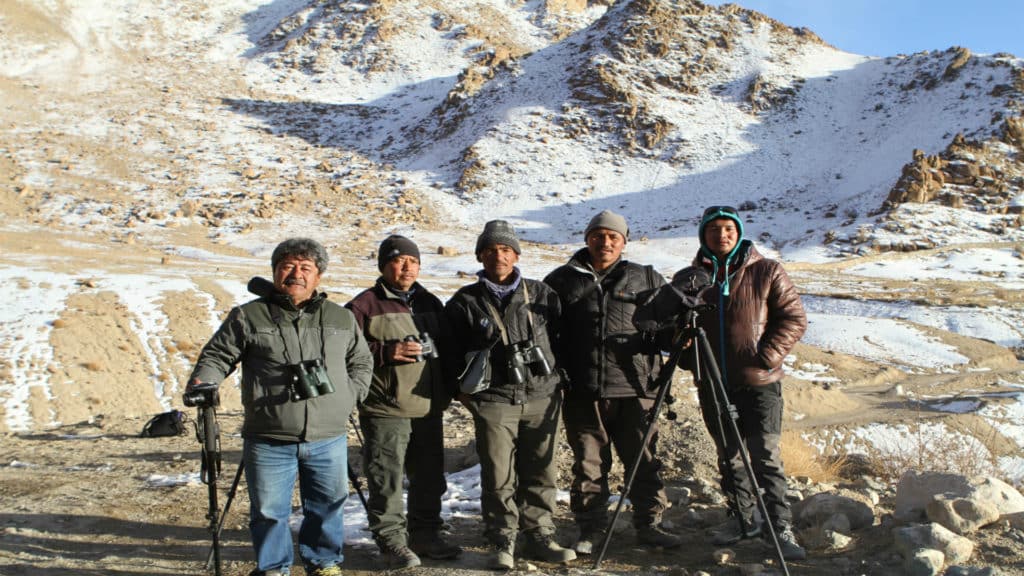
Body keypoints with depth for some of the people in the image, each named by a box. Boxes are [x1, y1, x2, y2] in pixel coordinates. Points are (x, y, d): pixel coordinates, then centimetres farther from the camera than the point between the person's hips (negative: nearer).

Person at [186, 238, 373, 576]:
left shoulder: (341, 319, 10)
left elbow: (362, 362, 18)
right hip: (268, 441, -2)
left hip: (329, 440, 2)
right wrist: (201, 384, -14)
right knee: (269, 510, 7)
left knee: (328, 507, 13)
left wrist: (349, 396, 4)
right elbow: (217, 356, 4)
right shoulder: (247, 317, 2)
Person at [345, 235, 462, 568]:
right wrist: (386, 352, -19)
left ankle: (425, 534, 29)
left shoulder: (430, 302, 16)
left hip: (428, 409, 6)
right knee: (387, 480, -1)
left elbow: (446, 348, 25)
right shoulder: (364, 306, -4)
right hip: (385, 411, -6)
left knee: (429, 477, 14)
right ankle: (391, 541, 12)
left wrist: (446, 390, 13)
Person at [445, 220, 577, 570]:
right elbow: (452, 352, 9)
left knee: (540, 473, 9)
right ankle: (502, 543, 14)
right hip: (495, 401, -2)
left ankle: (539, 536, 22)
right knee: (498, 477, 1)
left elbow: (561, 337, 15)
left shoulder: (541, 295, 7)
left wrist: (558, 379, 11)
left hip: (542, 397, 2)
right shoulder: (465, 303, 2)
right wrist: (463, 391, 5)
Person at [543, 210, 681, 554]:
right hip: (582, 391, 0)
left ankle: (649, 524, 21)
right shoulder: (562, 280, 9)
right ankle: (591, 528, 21)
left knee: (643, 460, 7)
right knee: (589, 464, 8)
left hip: (634, 387, 1)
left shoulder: (646, 279, 10)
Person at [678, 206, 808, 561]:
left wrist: (767, 356, -12)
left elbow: (794, 318, -1)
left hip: (759, 383, -3)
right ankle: (742, 518, 27)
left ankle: (780, 526, 4)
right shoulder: (688, 278, 5)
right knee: (729, 456, 13)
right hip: (712, 384, 3)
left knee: (765, 456, -6)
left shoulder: (766, 272, -1)